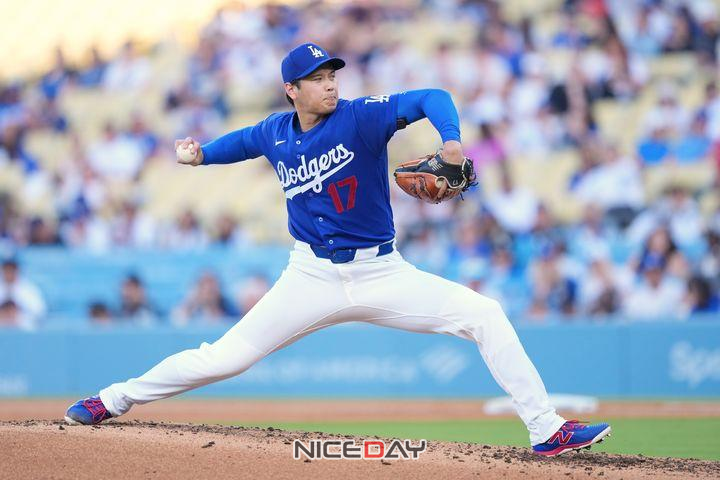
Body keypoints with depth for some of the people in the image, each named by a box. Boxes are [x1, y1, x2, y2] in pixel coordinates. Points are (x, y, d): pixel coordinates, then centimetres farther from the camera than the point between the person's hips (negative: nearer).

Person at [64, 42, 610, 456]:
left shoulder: (361, 117, -12)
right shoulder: (275, 134, 0)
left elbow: (430, 99, -24)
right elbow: (243, 140, 24)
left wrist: (451, 140, -43)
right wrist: (200, 154, 5)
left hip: (381, 273, -1)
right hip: (313, 277, 1)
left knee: (484, 314, -16)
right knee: (226, 357, -1)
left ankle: (546, 430, -12)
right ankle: (114, 400, 18)